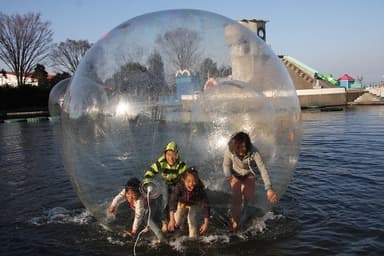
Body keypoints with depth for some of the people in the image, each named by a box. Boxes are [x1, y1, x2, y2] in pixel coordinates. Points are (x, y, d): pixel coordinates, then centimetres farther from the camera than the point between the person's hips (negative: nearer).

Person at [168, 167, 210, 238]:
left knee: (192, 220, -19)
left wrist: (206, 223, -35)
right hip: (182, 203, 1)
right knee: (177, 223, -4)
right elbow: (173, 201, -47)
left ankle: (193, 238, 5)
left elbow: (205, 205, -34)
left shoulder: (199, 189, -39)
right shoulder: (179, 186, -40)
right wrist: (172, 219, -56)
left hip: (194, 204, 0)